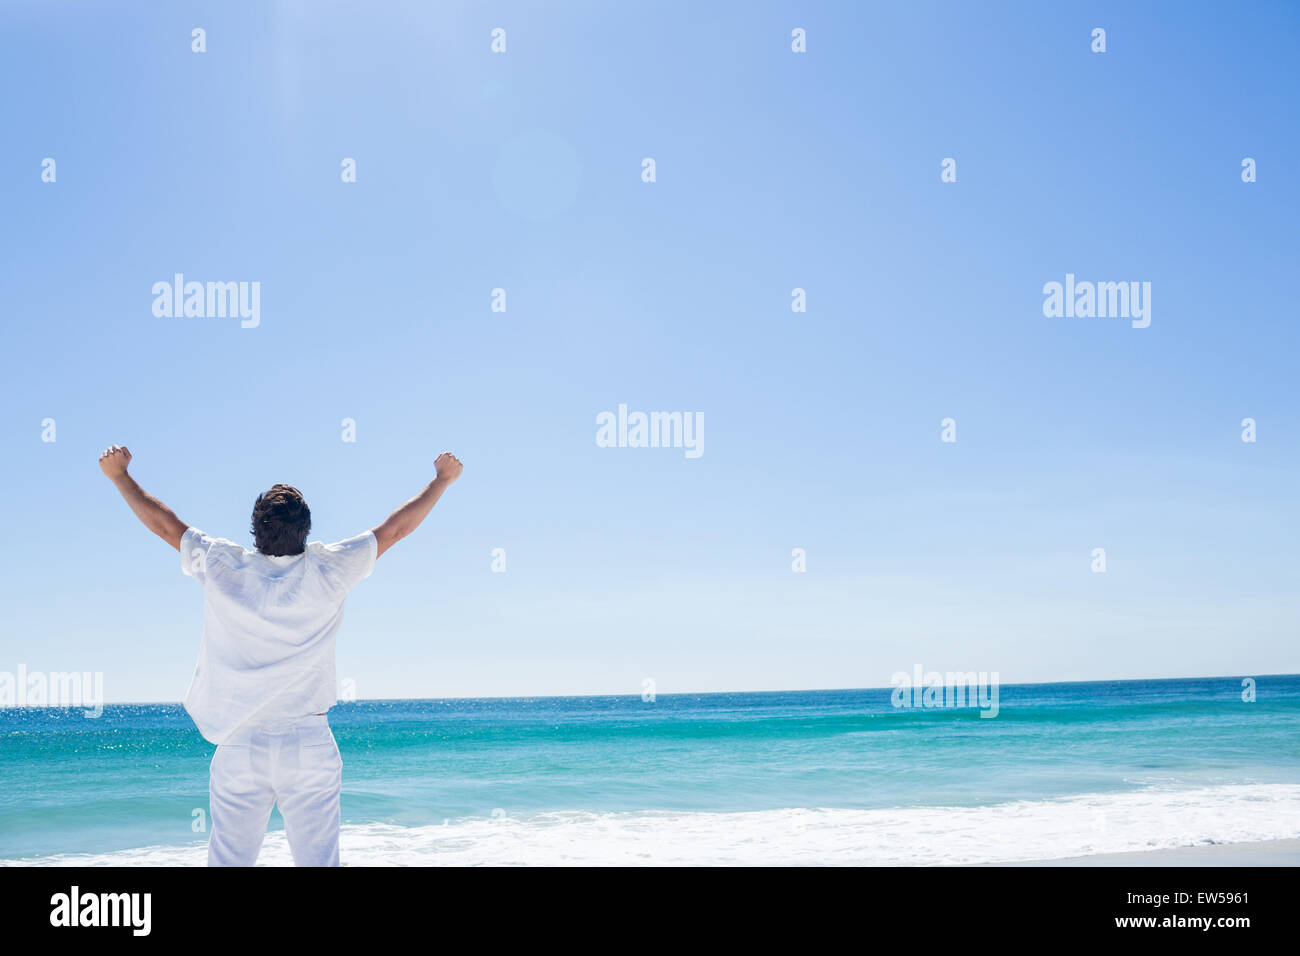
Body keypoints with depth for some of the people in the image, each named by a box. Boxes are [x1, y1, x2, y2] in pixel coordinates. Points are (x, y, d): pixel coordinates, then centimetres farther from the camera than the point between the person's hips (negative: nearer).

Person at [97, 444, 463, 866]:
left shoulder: (222, 567, -3)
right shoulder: (326, 570, -5)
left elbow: (162, 523, 12)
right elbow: (396, 527, 7)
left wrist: (120, 476, 27)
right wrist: (442, 479, 20)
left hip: (239, 744, 1)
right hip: (309, 744, -1)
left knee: (228, 861, 7)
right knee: (317, 860, 3)